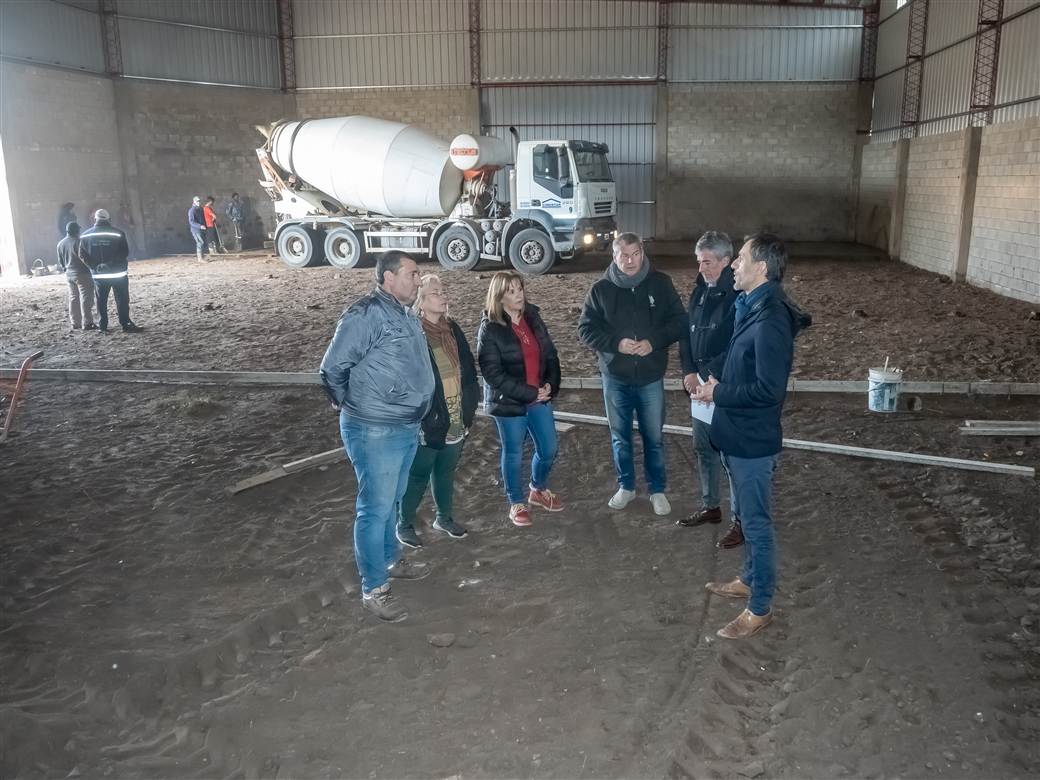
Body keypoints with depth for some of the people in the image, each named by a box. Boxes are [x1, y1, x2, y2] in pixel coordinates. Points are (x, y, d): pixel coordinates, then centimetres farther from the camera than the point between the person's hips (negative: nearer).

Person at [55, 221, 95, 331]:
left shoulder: (60, 244, 10)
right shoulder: (78, 242, -14)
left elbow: (60, 261, 15)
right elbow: (82, 256, -20)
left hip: (69, 274, 8)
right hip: (81, 274, -8)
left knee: (73, 298, 14)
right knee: (85, 298, -5)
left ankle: (75, 323, 16)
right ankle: (87, 323, -7)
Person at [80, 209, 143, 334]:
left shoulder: (85, 235, 3)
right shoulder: (118, 233, -7)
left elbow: (83, 255, 1)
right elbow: (125, 252, -10)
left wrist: (95, 266, 1)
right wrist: (113, 262, -6)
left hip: (98, 275, 3)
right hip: (118, 273, -3)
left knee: (101, 301, 10)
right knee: (122, 300, 1)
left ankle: (102, 326, 13)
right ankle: (126, 325, -2)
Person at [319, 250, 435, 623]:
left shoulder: (406, 314, 10)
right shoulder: (366, 314, -19)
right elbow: (332, 368, -14)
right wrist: (348, 404, 1)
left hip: (407, 427, 9)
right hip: (376, 432, -9)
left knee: (392, 502, 23)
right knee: (375, 509, 0)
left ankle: (390, 561, 40)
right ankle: (374, 589, 10)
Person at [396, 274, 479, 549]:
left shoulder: (452, 329, 6)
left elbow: (468, 370, 10)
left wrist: (468, 410, 6)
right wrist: (422, 419, -18)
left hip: (456, 421, 6)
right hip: (428, 424, -6)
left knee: (446, 472, 21)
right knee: (418, 476, 8)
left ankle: (444, 517, 39)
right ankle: (404, 524, 26)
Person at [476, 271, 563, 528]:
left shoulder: (532, 317, 3)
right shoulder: (489, 329, -14)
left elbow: (550, 354, 8)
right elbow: (493, 373, -17)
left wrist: (550, 384, -8)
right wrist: (529, 393, -19)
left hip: (540, 397, 5)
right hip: (508, 402, -5)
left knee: (549, 449, 13)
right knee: (513, 454, 9)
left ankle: (538, 490, 40)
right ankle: (517, 504, 29)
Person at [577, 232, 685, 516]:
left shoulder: (661, 284, -4)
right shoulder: (600, 289, -5)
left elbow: (680, 322, -1)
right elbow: (585, 329, -4)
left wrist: (654, 341, -18)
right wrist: (616, 343, -19)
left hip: (651, 377, -1)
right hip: (615, 377, 1)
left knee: (654, 437, 10)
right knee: (620, 437, 14)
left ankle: (658, 490, 27)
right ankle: (626, 486, 32)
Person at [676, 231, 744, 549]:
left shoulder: (739, 295, -16)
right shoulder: (700, 291, 9)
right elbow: (686, 332, 13)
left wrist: (708, 375, -16)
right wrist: (689, 371, 0)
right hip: (701, 384, 8)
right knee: (704, 448, 17)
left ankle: (740, 520, 8)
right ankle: (711, 506, 33)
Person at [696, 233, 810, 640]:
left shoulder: (771, 319, -25)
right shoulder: (753, 307, 6)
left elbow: (768, 389, -27)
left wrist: (718, 394, -17)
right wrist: (721, 384, 5)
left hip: (753, 439, -10)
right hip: (738, 433, 10)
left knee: (756, 522, 3)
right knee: (748, 517, 23)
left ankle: (760, 608, 17)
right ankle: (750, 579, 40)